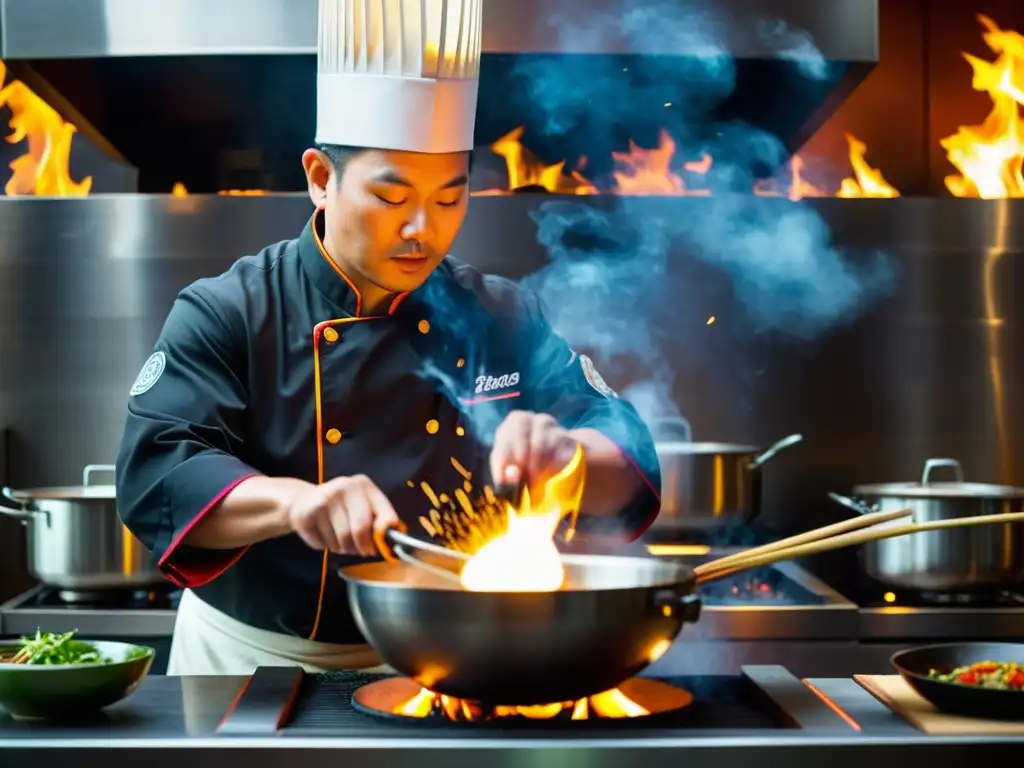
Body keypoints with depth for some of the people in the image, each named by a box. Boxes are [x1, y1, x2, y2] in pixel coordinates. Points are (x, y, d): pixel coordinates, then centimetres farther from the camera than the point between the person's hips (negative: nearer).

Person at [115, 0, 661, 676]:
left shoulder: (504, 321, 6)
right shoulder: (226, 315, -3)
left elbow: (629, 465, 1)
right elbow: (157, 473, -15)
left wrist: (566, 454, -23)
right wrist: (293, 500, -34)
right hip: (256, 664, -2)